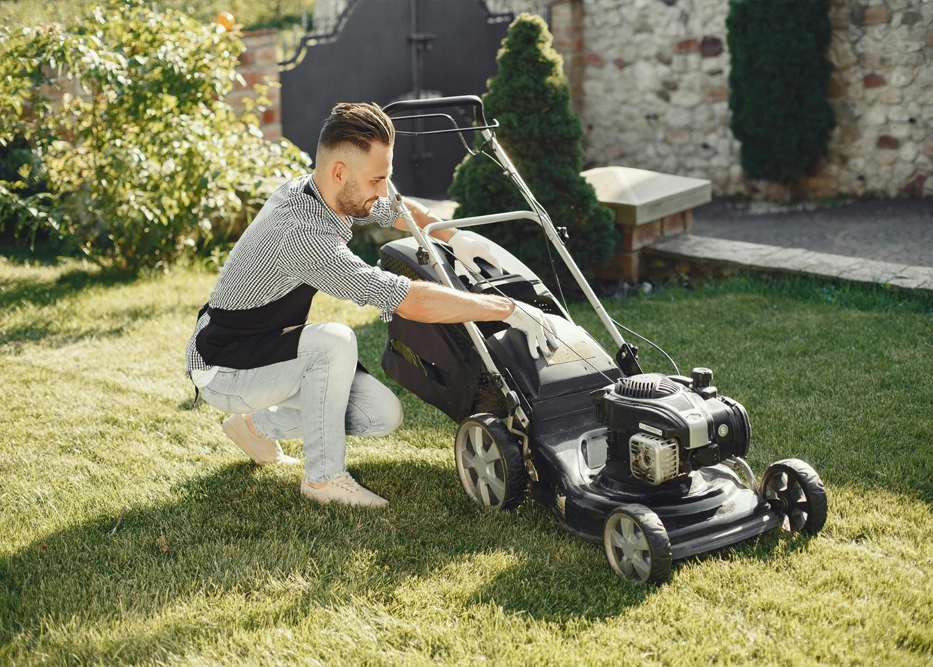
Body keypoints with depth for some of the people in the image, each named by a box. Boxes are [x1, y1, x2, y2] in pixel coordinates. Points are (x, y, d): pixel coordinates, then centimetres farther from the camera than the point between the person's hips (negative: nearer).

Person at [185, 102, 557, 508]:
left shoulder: (310, 191, -5)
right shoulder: (303, 234, -34)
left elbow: (399, 210, 18)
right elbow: (413, 302, -39)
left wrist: (454, 237, 5)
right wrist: (509, 309, -32)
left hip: (266, 349, 9)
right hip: (223, 372, -9)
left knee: (384, 414, -2)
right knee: (335, 341, -34)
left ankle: (259, 425, 18)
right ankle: (324, 476, -15)